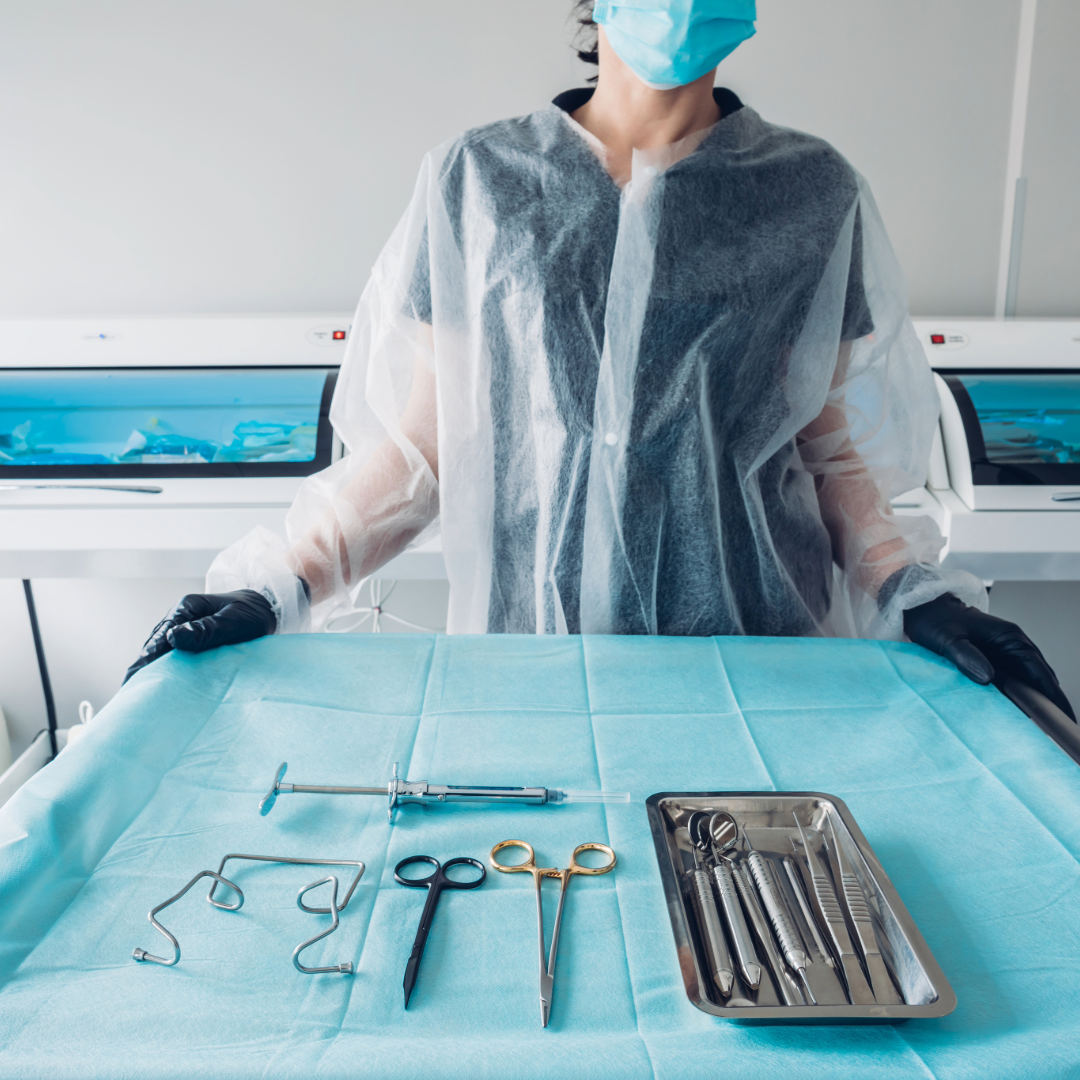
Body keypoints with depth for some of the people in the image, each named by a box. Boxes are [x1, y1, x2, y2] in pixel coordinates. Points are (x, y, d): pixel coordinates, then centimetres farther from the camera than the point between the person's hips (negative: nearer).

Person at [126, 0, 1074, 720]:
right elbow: (422, 441, 2)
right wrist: (275, 587, -6)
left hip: (758, 659, 1)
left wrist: (922, 596, -7)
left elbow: (834, 452, 7)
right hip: (523, 643, 0)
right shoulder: (475, 183, 1)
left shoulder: (814, 195, 3)